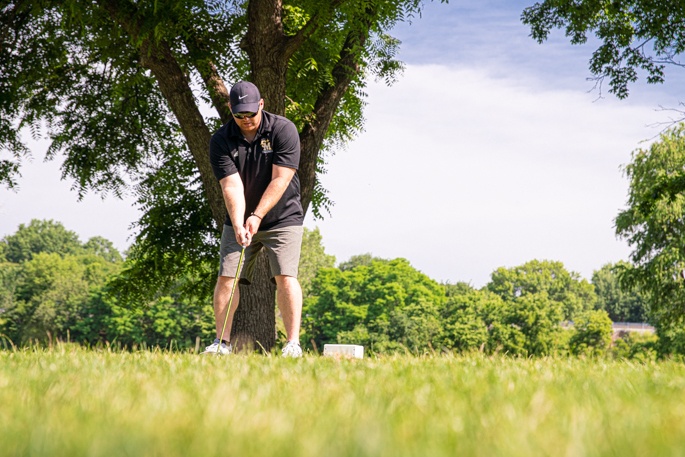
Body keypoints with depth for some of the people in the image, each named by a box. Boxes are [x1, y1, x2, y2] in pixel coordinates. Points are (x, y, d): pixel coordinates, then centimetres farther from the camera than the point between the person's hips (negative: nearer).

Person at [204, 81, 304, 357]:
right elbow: (231, 185, -18)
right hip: (240, 222, 2)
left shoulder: (283, 130, -14)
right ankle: (222, 342, 5)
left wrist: (257, 216, -26)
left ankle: (293, 343, -11)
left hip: (282, 218, -2)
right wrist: (238, 224, -31)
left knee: (285, 277, -13)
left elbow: (280, 180, -19)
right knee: (226, 277, -4)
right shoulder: (221, 141, -9)